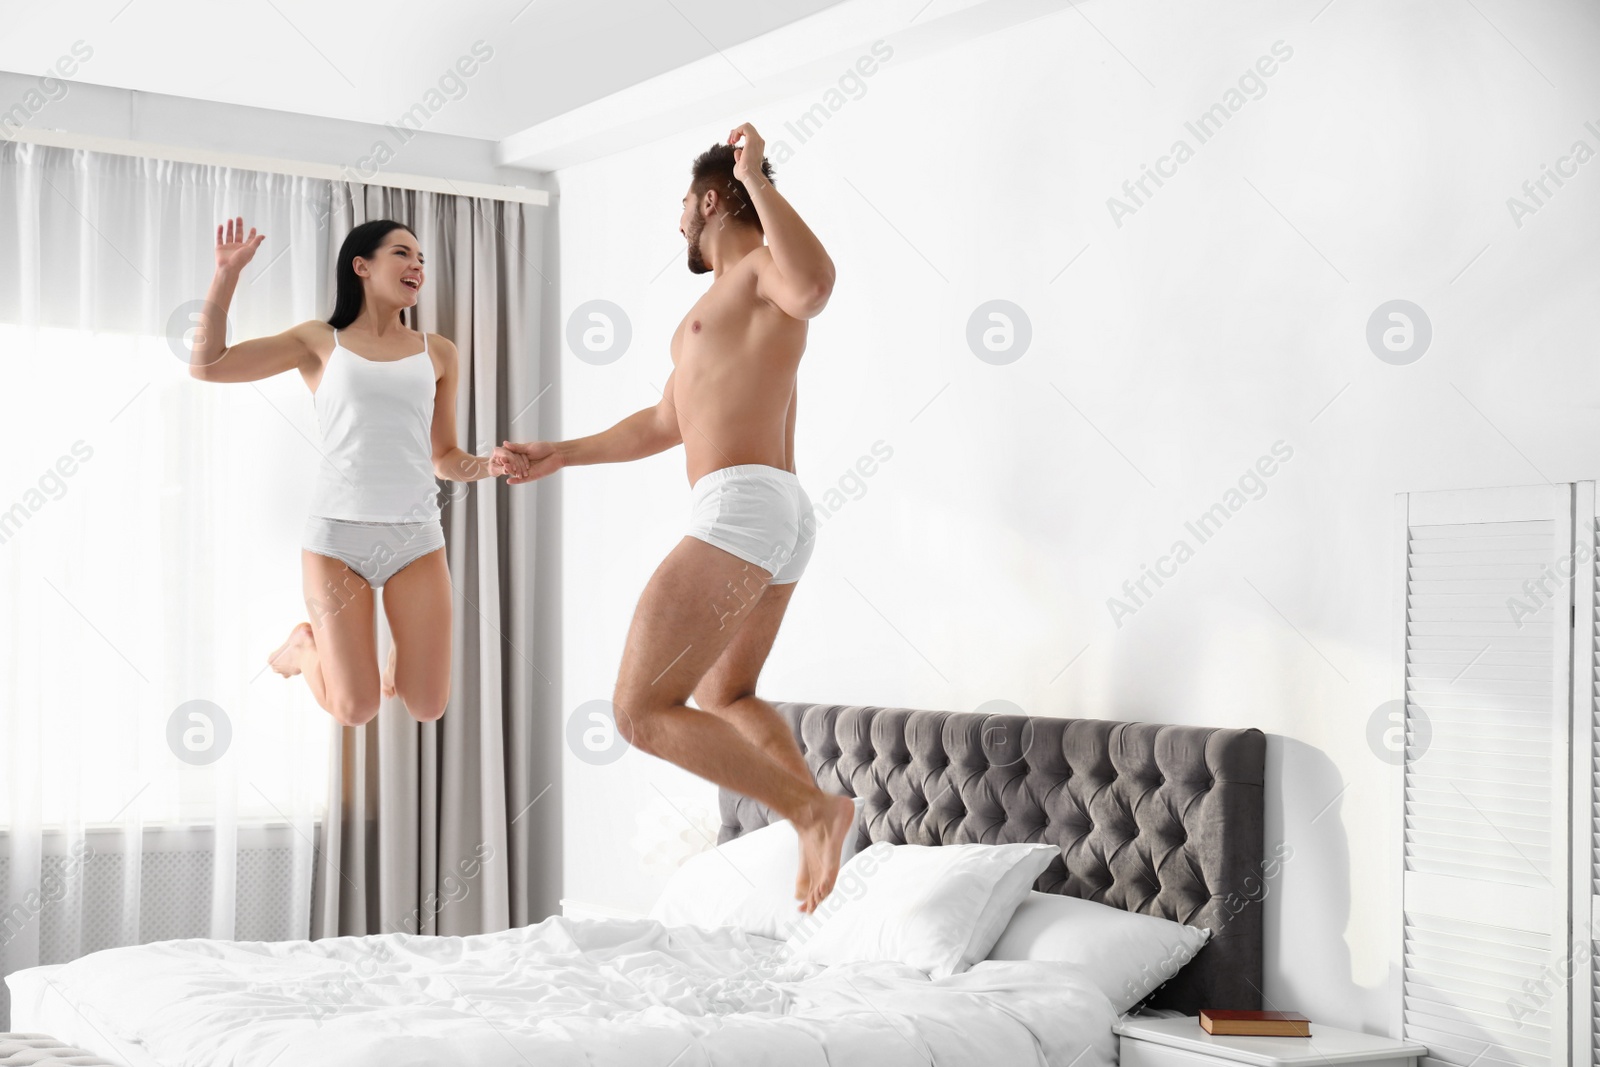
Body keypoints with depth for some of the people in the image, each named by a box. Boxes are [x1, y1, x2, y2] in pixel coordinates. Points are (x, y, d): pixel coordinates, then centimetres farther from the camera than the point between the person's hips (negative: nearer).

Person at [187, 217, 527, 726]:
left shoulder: (437, 352, 12)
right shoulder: (320, 341, 6)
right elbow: (206, 364, 1)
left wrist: (488, 465, -6)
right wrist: (227, 273, -6)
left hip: (416, 539, 2)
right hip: (338, 536, -2)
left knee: (428, 708, -3)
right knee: (355, 710, -4)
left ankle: (401, 645, 32)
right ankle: (305, 646, 29)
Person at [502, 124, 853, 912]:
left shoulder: (761, 265, -3)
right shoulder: (724, 303, 26)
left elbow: (815, 285, -32)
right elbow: (666, 424, 35)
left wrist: (758, 179, -22)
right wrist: (563, 455, 38)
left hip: (740, 505, -11)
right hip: (783, 519, 11)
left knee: (642, 711, -11)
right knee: (725, 696, 27)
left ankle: (807, 809, -17)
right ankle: (816, 810, 14)